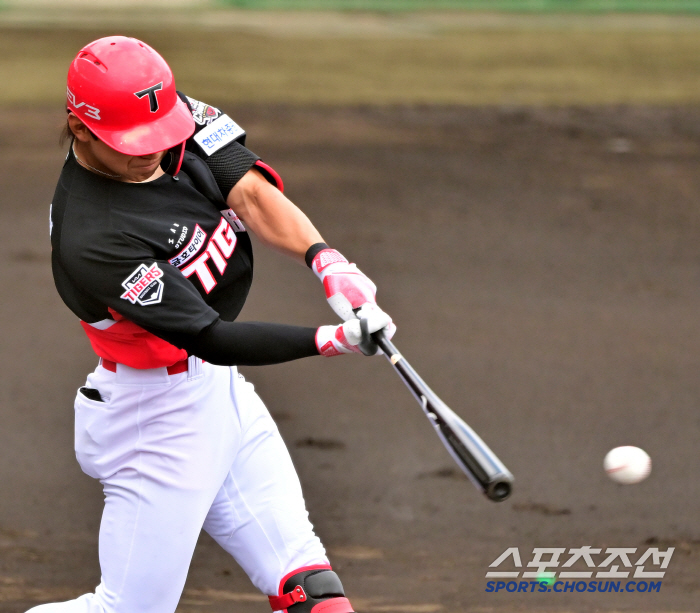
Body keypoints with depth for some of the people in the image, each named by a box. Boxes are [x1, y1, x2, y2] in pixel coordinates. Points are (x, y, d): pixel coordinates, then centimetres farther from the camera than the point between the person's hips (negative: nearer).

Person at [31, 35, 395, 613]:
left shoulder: (175, 115, -6)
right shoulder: (92, 241, -29)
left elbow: (250, 191, -13)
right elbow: (211, 338, -29)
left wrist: (329, 262, -32)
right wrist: (331, 341, -38)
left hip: (222, 391, 8)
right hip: (157, 412, -8)